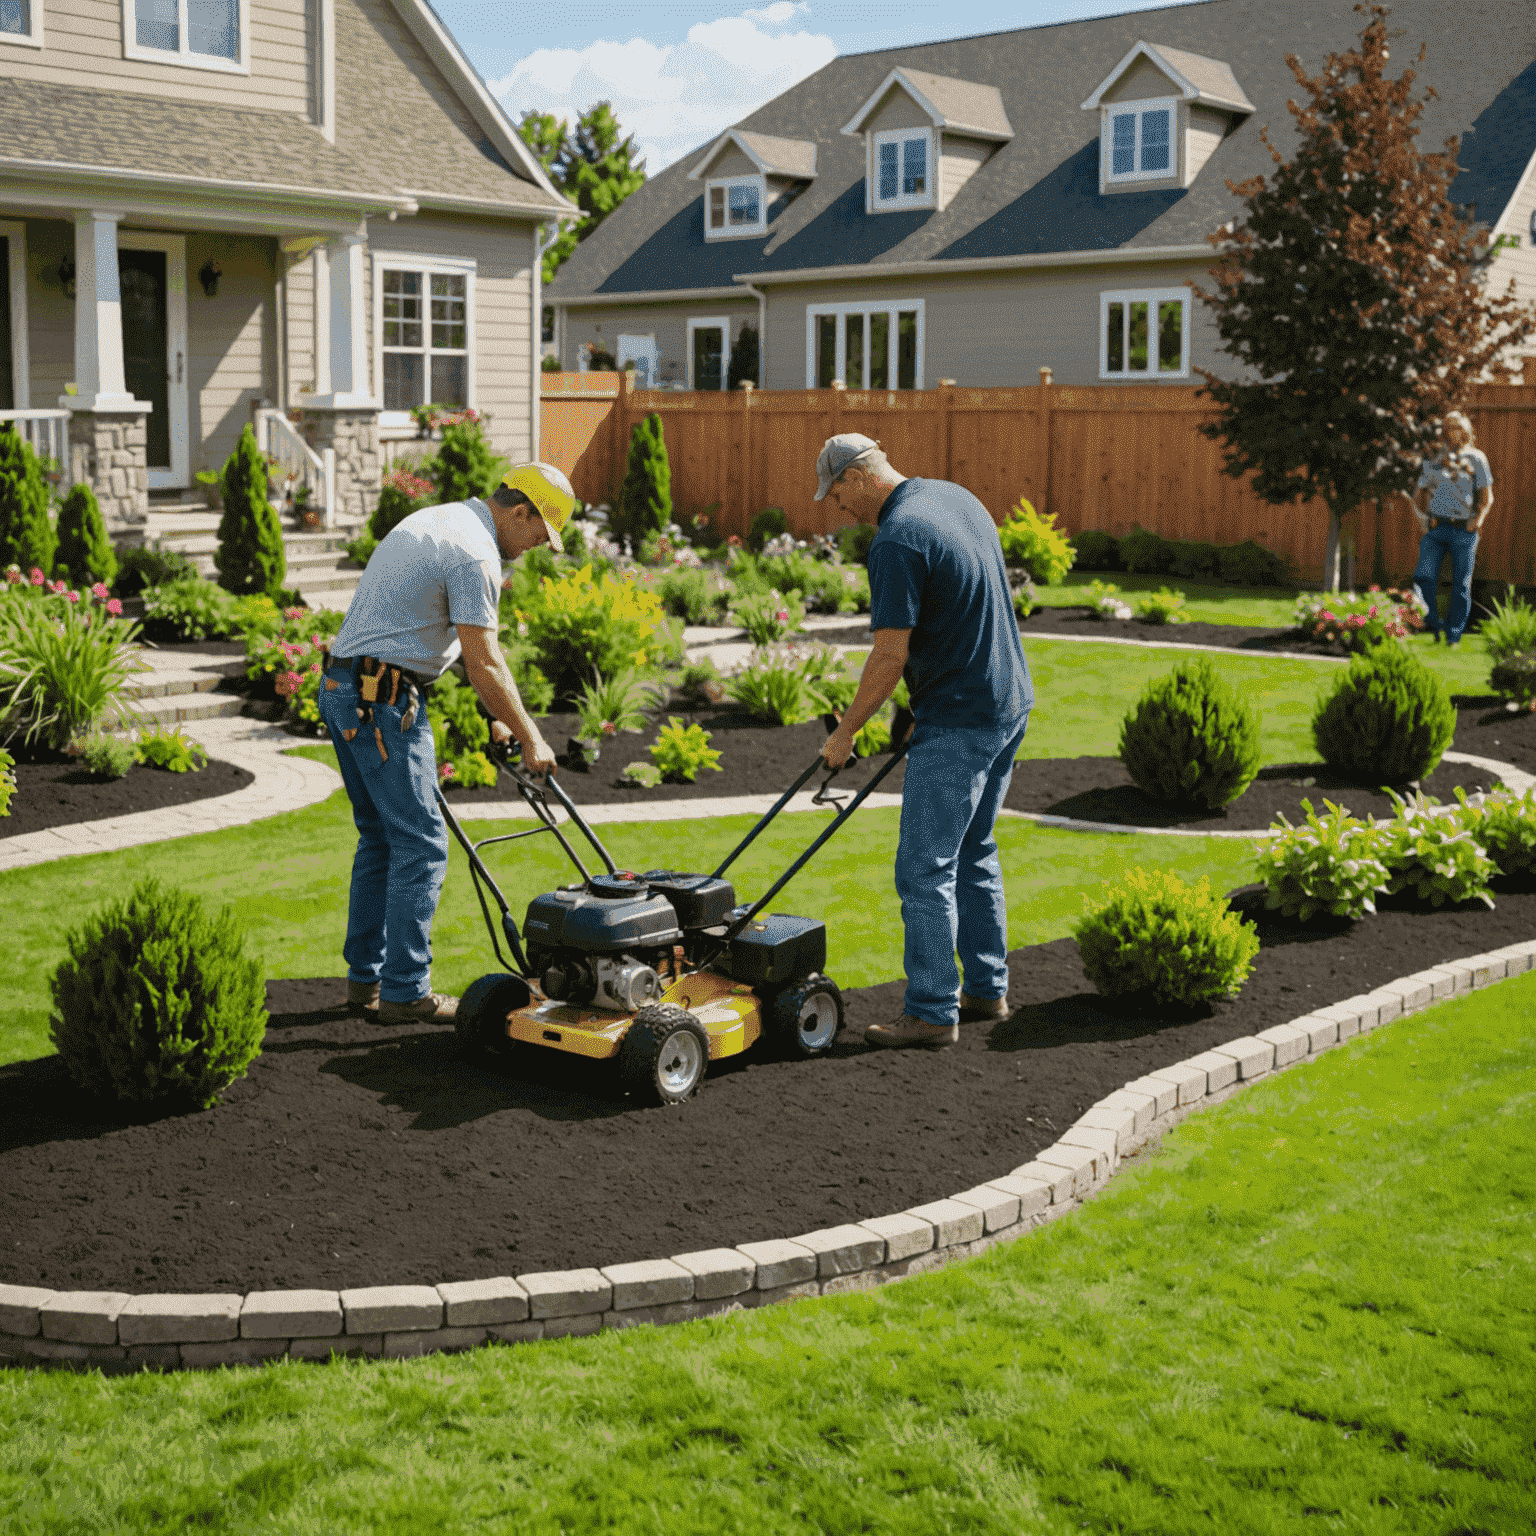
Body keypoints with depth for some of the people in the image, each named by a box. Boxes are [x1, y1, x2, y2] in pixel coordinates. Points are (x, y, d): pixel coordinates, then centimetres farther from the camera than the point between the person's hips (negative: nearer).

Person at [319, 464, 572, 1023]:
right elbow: (484, 666, -16)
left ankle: (364, 979, 21)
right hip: (384, 701, -10)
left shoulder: (435, 520, 18)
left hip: (341, 690, 10)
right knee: (420, 844, -3)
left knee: (381, 837, 16)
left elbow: (478, 642, 21)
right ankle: (405, 992, 2)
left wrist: (502, 718, 22)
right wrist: (530, 738, -6)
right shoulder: (475, 553, -14)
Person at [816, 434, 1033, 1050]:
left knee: (926, 868, -2)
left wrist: (845, 732, -7)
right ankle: (987, 989, 28)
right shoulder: (959, 498, 10)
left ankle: (932, 1012, 4)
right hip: (1009, 703, 10)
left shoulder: (896, 541, -19)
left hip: (958, 722, -10)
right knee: (973, 853, 20)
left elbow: (890, 657, -20)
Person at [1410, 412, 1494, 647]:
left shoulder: (1476, 459, 9)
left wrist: (1477, 520, -6)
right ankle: (1431, 625, -2)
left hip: (1464, 531, -1)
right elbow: (1419, 495, 19)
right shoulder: (1433, 461, 13)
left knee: (1461, 585, -1)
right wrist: (1422, 516, 2)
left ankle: (1454, 634, 7)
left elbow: (1487, 496, 7)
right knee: (1424, 576, -16)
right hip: (1436, 529, 1)